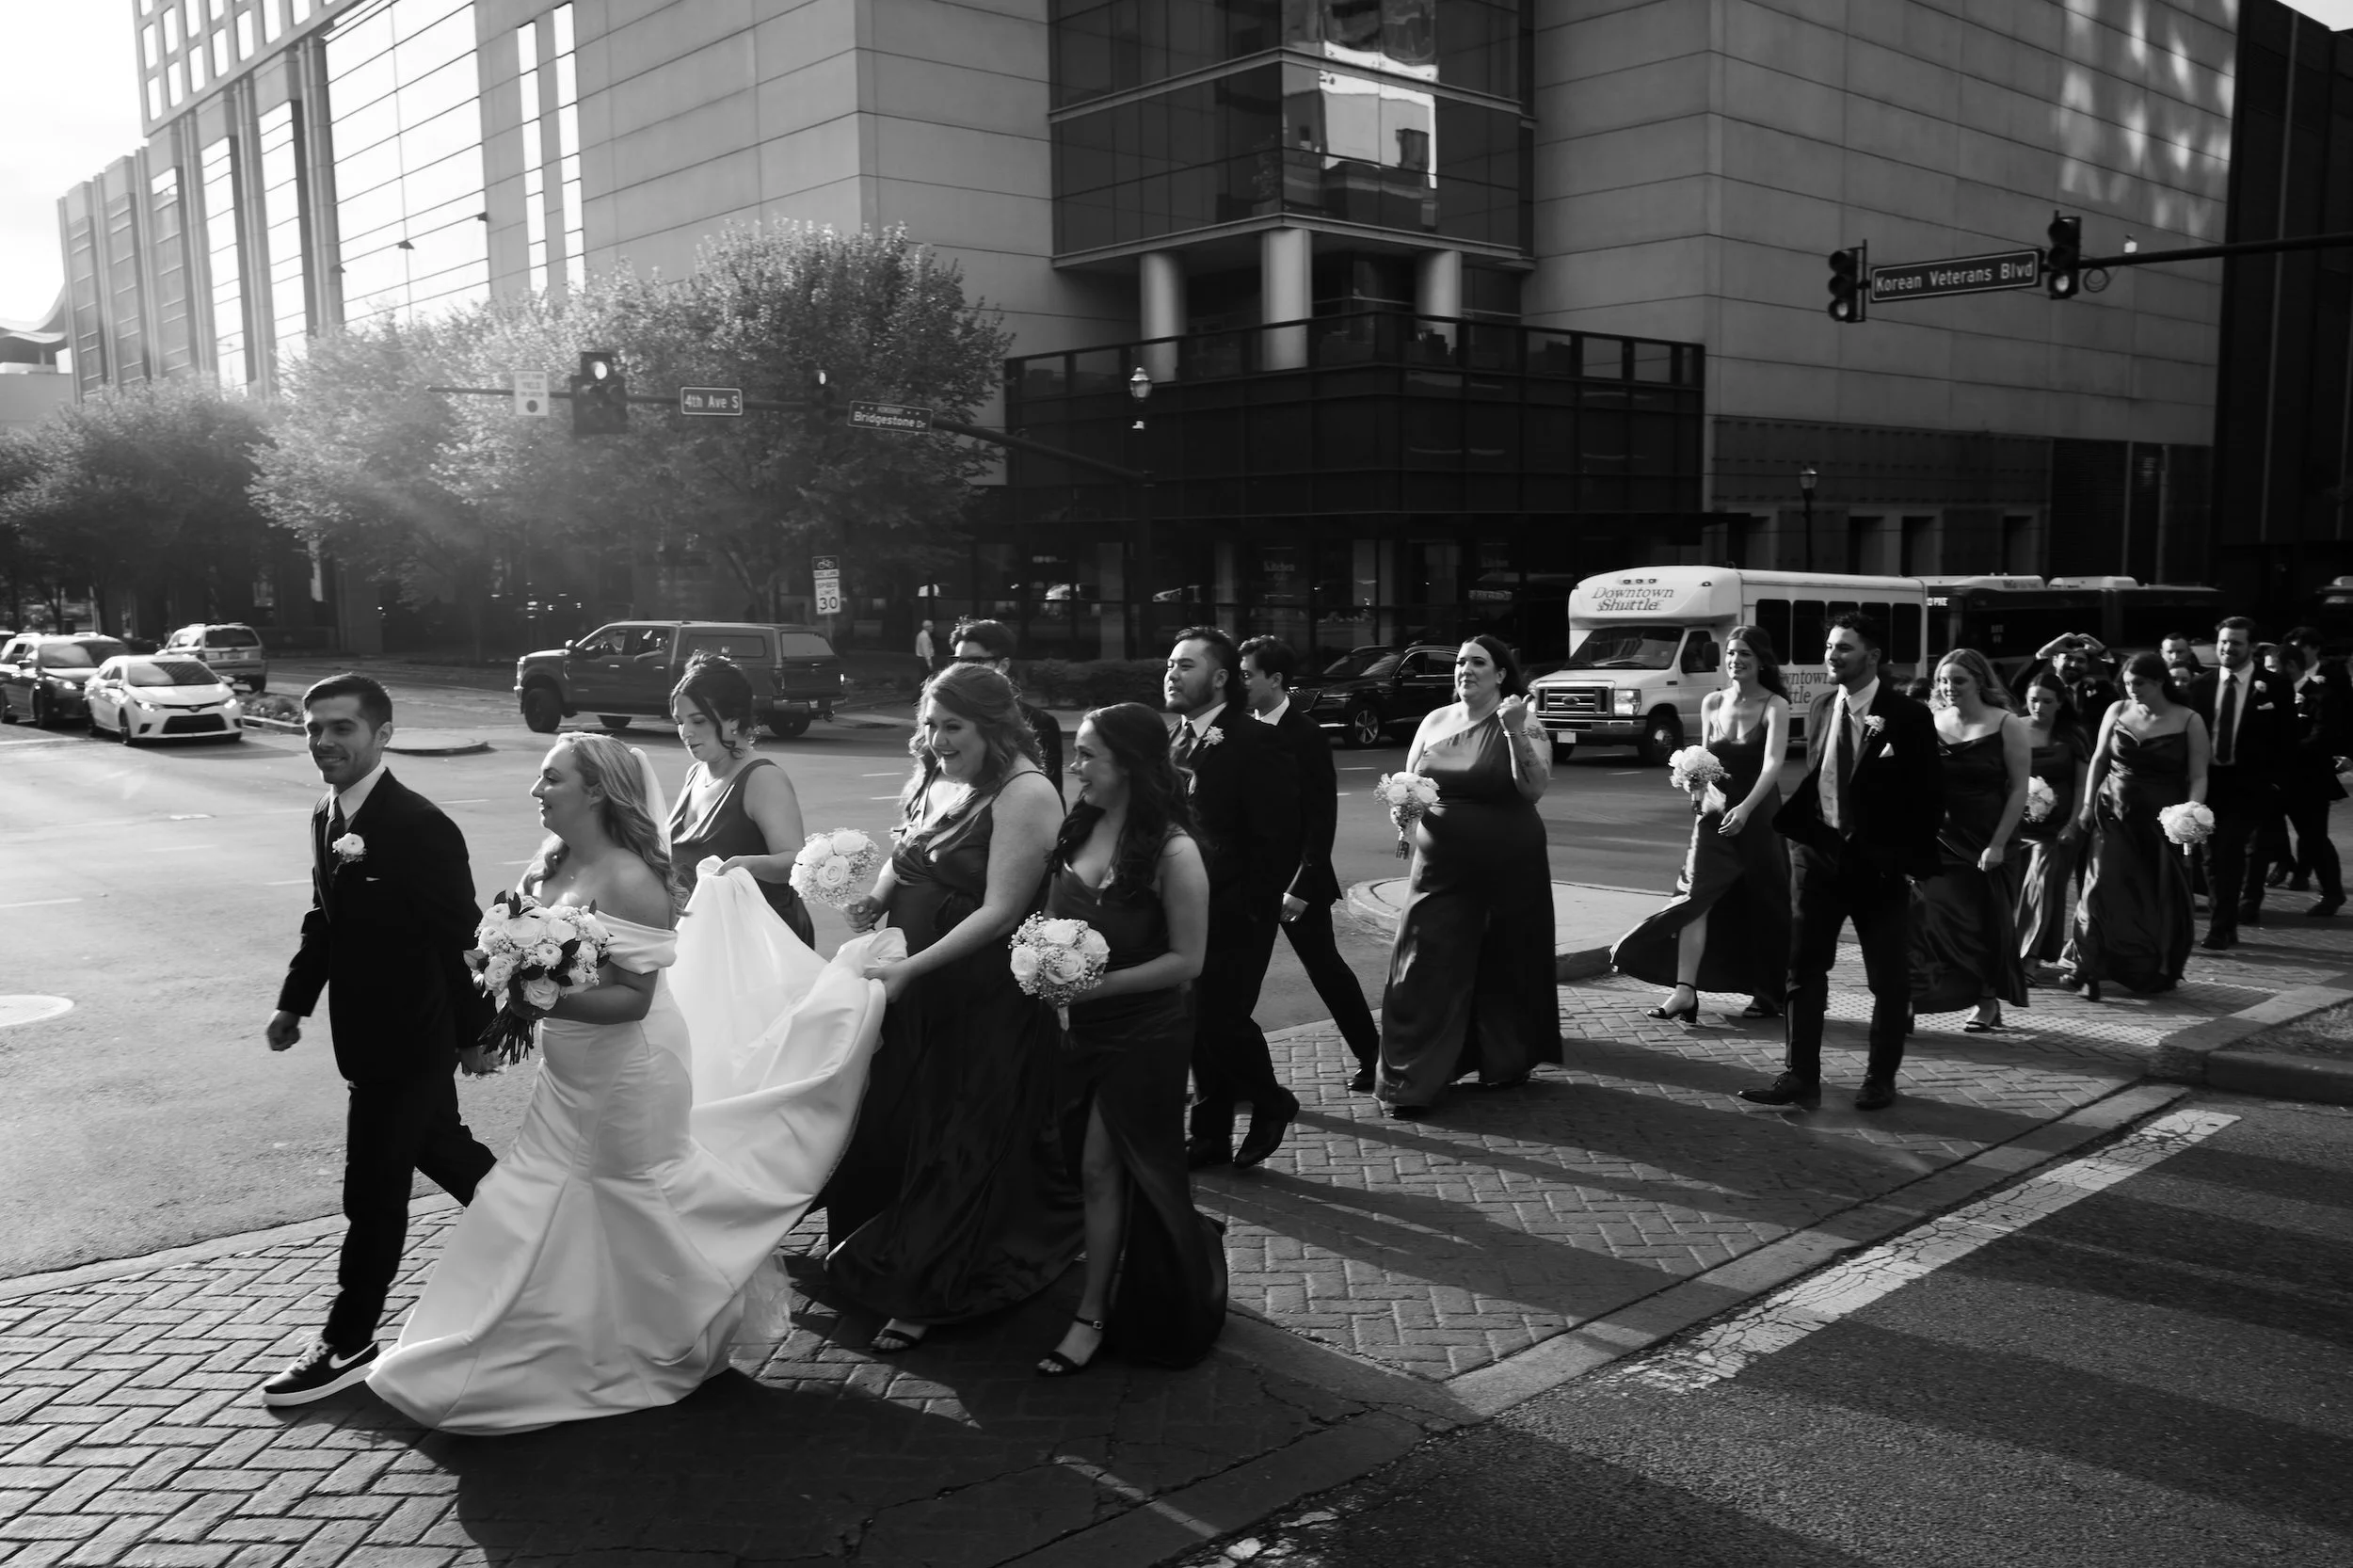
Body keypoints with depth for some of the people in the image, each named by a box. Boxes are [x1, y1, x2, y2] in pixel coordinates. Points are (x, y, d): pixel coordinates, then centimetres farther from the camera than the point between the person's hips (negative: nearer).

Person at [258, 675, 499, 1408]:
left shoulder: (421, 826, -22)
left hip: (408, 1039, -8)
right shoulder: (326, 818, 3)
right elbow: (324, 918, 14)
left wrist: (477, 1029, -14)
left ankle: (347, 1344, 15)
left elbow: (461, 935, -18)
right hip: (365, 1036, 8)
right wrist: (295, 1001, 9)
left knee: (374, 1192, 2)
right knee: (441, 1151, 23)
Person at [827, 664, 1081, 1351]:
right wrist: (875, 899, -4)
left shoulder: (1023, 794, -18)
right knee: (897, 1126, 16)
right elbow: (905, 863, 18)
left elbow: (999, 911, -22)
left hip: (988, 1002, -7)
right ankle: (895, 1265, 37)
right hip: (918, 989, 7)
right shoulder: (936, 782, 6)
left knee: (964, 1145, 7)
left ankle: (930, 1293, 22)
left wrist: (910, 968, -25)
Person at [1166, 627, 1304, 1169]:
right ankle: (1209, 1137, 24)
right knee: (1198, 1022, 11)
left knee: (1220, 1019, -6)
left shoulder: (1256, 742, -13)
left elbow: (1278, 839, -15)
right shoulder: (1175, 741, 11)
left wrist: (1252, 910, -16)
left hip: (1232, 917, -7)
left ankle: (1270, 1103, 21)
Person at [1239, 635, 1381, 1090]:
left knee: (1325, 967, 7)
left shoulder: (1307, 735, -12)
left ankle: (1370, 1053, 25)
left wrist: (1302, 886, -19)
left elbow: (1322, 818, -14)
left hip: (1295, 877, -5)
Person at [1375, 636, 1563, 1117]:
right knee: (1425, 970, -3)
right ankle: (1409, 1083, 0)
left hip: (1508, 867, -2)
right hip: (1440, 866, 2)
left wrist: (1516, 732, -27)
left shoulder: (1521, 724, -4)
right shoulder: (1435, 722, 7)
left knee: (1504, 966, 9)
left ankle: (1505, 1064, 29)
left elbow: (1534, 788, -16)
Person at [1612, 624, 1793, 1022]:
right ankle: (1685, 990, -15)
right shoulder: (1711, 703, 7)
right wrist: (1699, 784, -5)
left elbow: (1772, 764, -20)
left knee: (1762, 903, 5)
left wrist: (1745, 808, -32)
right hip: (1714, 811, 3)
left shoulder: (1775, 706, -8)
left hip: (1757, 813, -3)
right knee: (1694, 894, -11)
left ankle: (1769, 992, 21)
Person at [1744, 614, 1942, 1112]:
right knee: (1804, 968, 4)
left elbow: (1930, 792, -7)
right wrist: (1801, 835, 5)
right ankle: (1800, 1076, 10)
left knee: (1889, 978, 7)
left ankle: (1880, 1078, 21)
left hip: (1879, 860, -4)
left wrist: (1915, 860, -11)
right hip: (1818, 850, 4)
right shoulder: (1819, 709, 6)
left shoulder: (1907, 716, -9)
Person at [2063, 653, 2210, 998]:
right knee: (2104, 889, -9)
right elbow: (2099, 759, 10)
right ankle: (2089, 970, -4)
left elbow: (2198, 776, -5)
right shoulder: (2117, 711, 3)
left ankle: (2157, 973, 25)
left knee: (2163, 901, 7)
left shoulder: (2189, 721, -4)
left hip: (2161, 821, -1)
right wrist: (2087, 804, 4)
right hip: (2115, 815, 1)